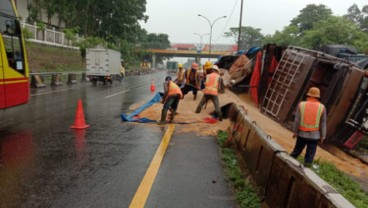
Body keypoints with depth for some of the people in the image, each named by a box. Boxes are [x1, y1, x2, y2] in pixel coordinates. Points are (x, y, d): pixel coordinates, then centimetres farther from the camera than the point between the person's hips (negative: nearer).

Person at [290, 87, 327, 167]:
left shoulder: (301, 105, -6)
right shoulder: (322, 107, -4)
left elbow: (297, 120, -7)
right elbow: (323, 123, -2)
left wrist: (295, 132, 2)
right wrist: (322, 136, 5)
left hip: (302, 134, 1)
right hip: (314, 135, -1)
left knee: (296, 151, 16)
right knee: (310, 155, 7)